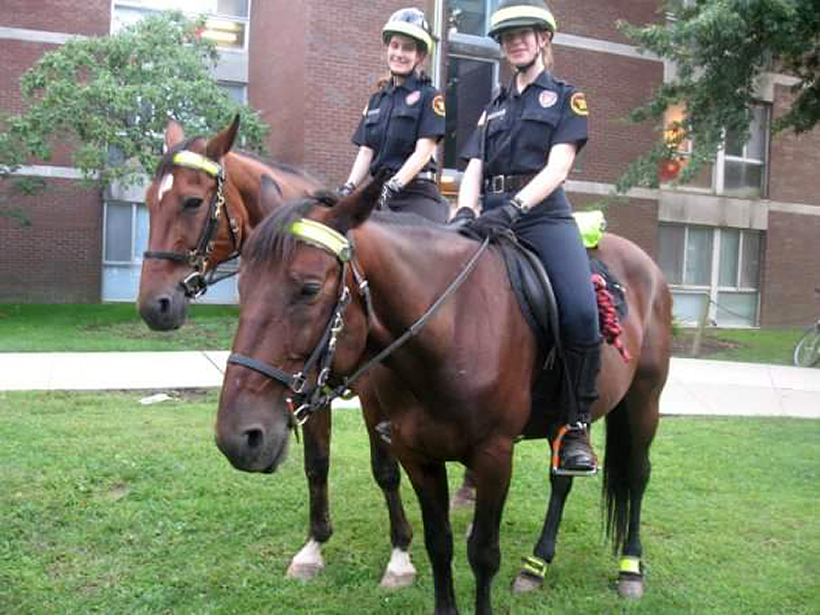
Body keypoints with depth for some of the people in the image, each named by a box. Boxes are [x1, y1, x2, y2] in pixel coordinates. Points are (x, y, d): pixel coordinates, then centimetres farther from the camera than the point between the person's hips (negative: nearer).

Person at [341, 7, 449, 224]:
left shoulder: (429, 97, 0)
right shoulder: (377, 100, 19)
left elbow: (423, 152, -10)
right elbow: (366, 151, 13)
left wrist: (393, 186, -23)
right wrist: (349, 187, -4)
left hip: (416, 193, -5)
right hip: (379, 193, 5)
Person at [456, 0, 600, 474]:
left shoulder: (566, 97, 12)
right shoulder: (494, 107, 26)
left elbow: (557, 167, -4)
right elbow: (474, 170, 13)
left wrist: (512, 208, -22)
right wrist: (465, 212, -10)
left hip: (543, 215, -4)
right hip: (492, 218, 5)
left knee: (581, 311, -28)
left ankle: (578, 426, -14)